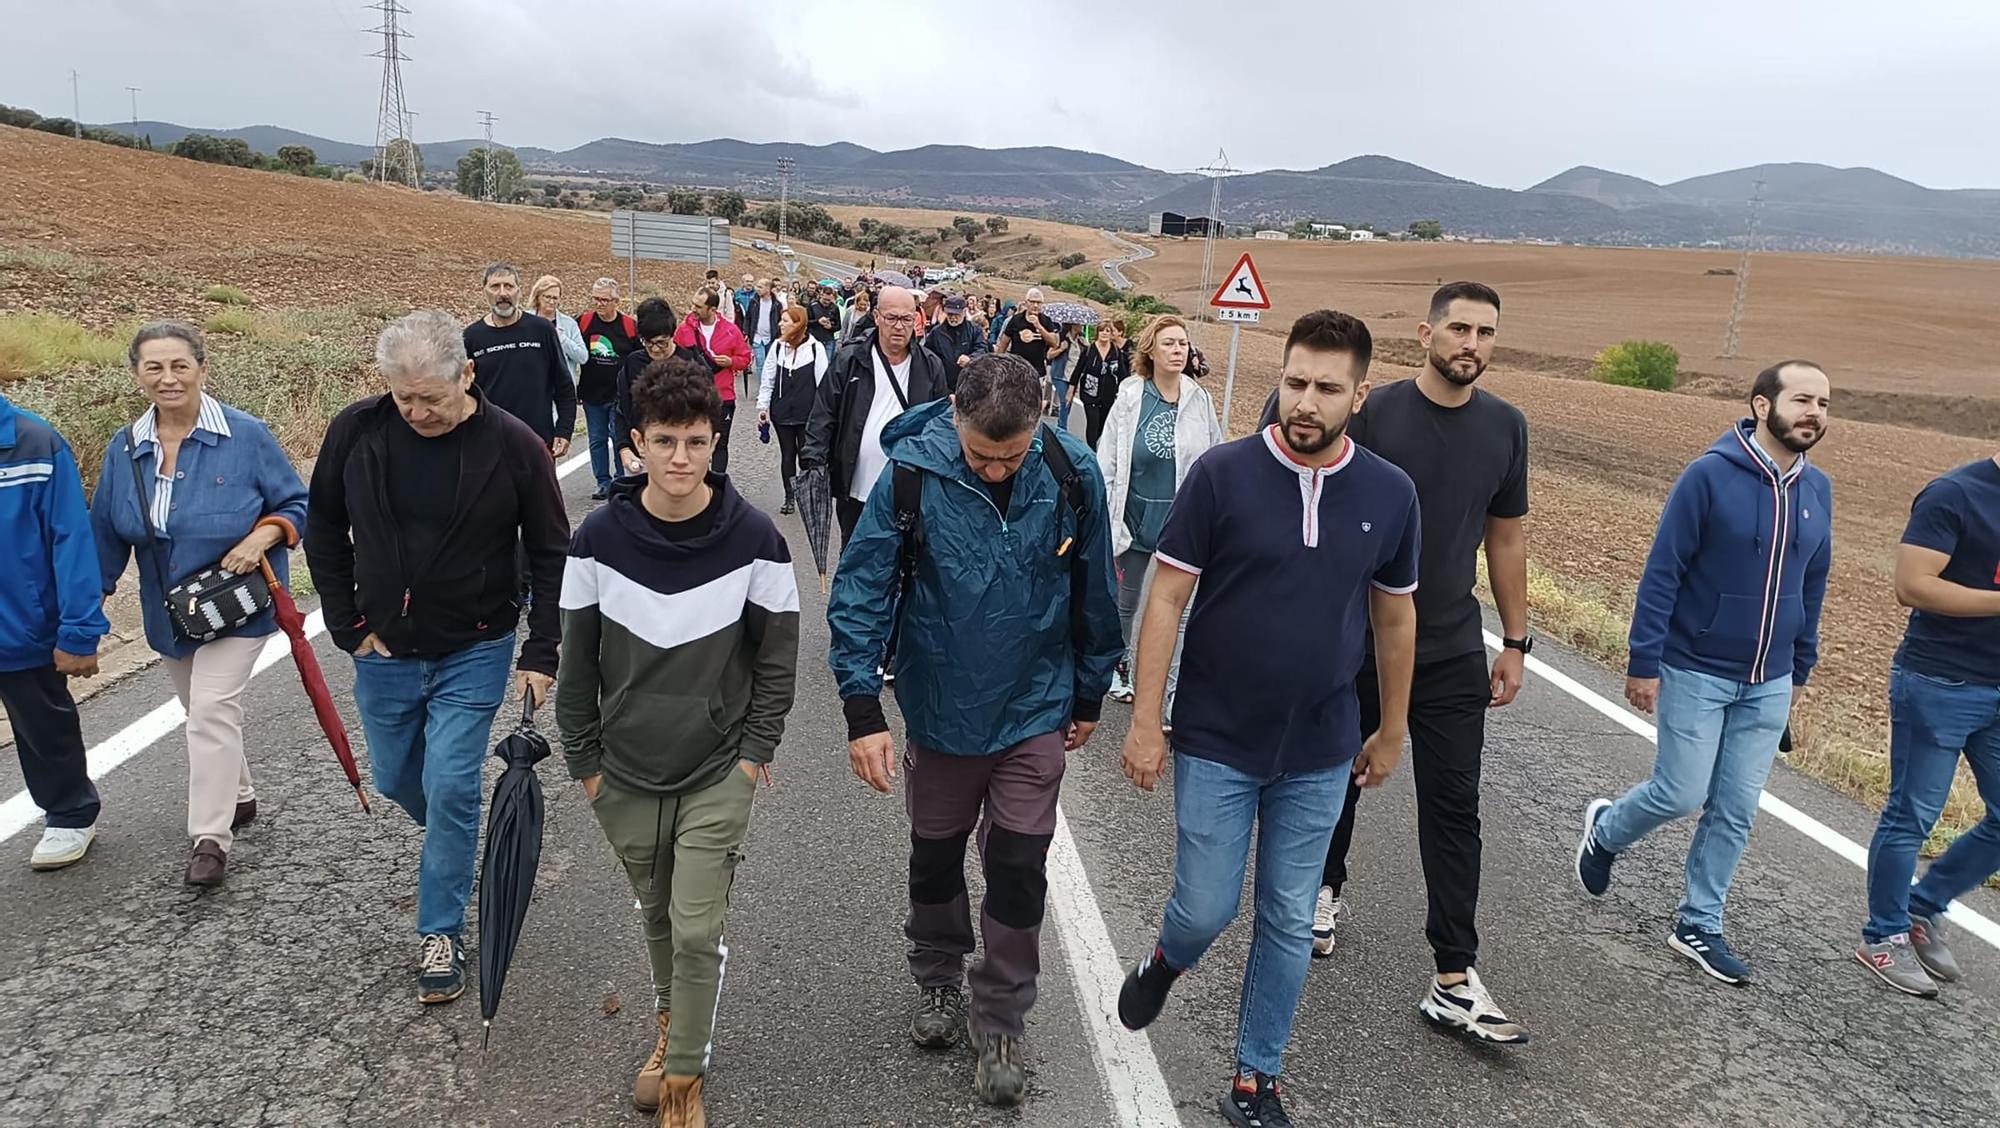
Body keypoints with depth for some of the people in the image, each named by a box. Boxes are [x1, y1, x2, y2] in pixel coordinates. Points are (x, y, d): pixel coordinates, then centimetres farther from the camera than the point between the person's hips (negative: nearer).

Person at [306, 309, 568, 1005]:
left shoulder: (513, 445, -15)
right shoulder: (357, 431, -9)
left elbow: (551, 556, -6)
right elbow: (323, 529, 6)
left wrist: (541, 653, -10)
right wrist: (348, 624, 1)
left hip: (474, 652, -3)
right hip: (384, 652, 4)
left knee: (450, 787, -7)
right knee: (396, 781, 17)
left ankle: (442, 931, 10)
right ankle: (453, 845, 49)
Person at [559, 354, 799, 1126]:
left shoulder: (753, 538, -12)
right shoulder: (599, 538, -8)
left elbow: (777, 655, -3)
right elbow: (578, 661, 2)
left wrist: (755, 753, -5)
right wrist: (584, 760, 3)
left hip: (719, 774, -2)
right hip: (626, 773, 2)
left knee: (698, 930, -1)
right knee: (656, 913, 19)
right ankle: (672, 1017, 46)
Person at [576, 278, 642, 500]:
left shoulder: (630, 325, -4)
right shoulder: (583, 322, 0)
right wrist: (574, 386, 4)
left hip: (620, 396, -3)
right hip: (591, 395, 3)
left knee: (619, 437, -1)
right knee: (597, 440, 8)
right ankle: (603, 483, 18)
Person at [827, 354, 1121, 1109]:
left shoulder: (1073, 475, -13)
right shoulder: (912, 474, -18)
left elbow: (1093, 594, -1)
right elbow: (859, 592, -13)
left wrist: (1089, 696, 7)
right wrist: (863, 711, -18)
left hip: (1035, 710, 0)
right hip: (940, 708, 0)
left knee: (1019, 867, 5)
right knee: (936, 856, 17)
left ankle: (1001, 1021, 25)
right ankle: (938, 978, 43)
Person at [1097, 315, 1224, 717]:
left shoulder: (1199, 400, -3)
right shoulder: (1130, 399, -6)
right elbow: (1106, 468, -5)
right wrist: (1107, 530, -8)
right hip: (1135, 523, 0)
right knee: (1125, 604, 17)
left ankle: (1169, 697, 7)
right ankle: (1119, 668, 40)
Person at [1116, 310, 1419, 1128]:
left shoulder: (1390, 493, -4)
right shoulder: (1222, 473, -13)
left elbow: (1395, 618, 7)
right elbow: (1167, 598, -9)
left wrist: (1391, 729, 13)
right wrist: (1145, 720, -10)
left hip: (1319, 753, 3)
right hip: (1216, 743, -2)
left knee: (1289, 924, 12)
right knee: (1207, 909, 6)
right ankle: (1165, 960, 43)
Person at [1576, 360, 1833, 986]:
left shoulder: (1816, 489, 3)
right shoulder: (1709, 475, -14)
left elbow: (1812, 584, 14)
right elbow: (1661, 574, -13)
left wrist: (1800, 669, 17)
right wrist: (1643, 663, -14)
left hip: (1769, 685, 5)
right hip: (1696, 674, -5)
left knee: (1735, 812, 8)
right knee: (1681, 795, -1)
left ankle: (1698, 925, 23)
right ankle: (1605, 829, 30)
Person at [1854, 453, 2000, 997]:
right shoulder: (1954, 495, -13)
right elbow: (1911, 585, -20)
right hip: (1939, 687, -7)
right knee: (1911, 817, 4)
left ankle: (1924, 907, 28)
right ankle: (1884, 938, 19)